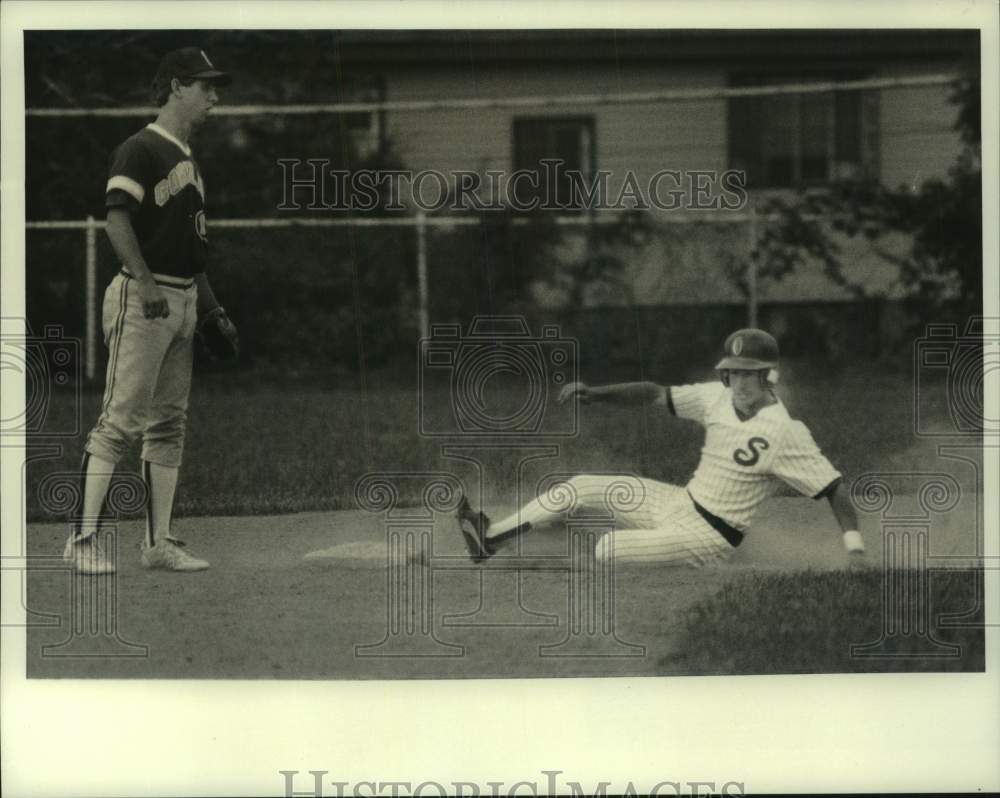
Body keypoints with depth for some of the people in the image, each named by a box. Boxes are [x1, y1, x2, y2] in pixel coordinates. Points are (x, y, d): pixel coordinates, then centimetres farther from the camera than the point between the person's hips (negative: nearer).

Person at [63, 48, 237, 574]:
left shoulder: (188, 159, 21)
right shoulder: (140, 150, -8)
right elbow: (117, 220, -20)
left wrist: (212, 307, 20)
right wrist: (146, 284, -29)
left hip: (184, 301, 9)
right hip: (144, 299, -9)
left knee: (169, 426, 9)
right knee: (121, 419, -13)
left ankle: (158, 543, 13)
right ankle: (83, 539, -12)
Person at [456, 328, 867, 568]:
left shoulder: (786, 433, -22)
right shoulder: (718, 398, -2)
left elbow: (834, 489, -24)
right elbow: (655, 394, 2)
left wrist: (855, 550, -35)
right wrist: (595, 394, -11)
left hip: (710, 537, -8)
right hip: (679, 502, 8)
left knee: (606, 549, -22)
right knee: (581, 486, 5)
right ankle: (490, 538, 10)